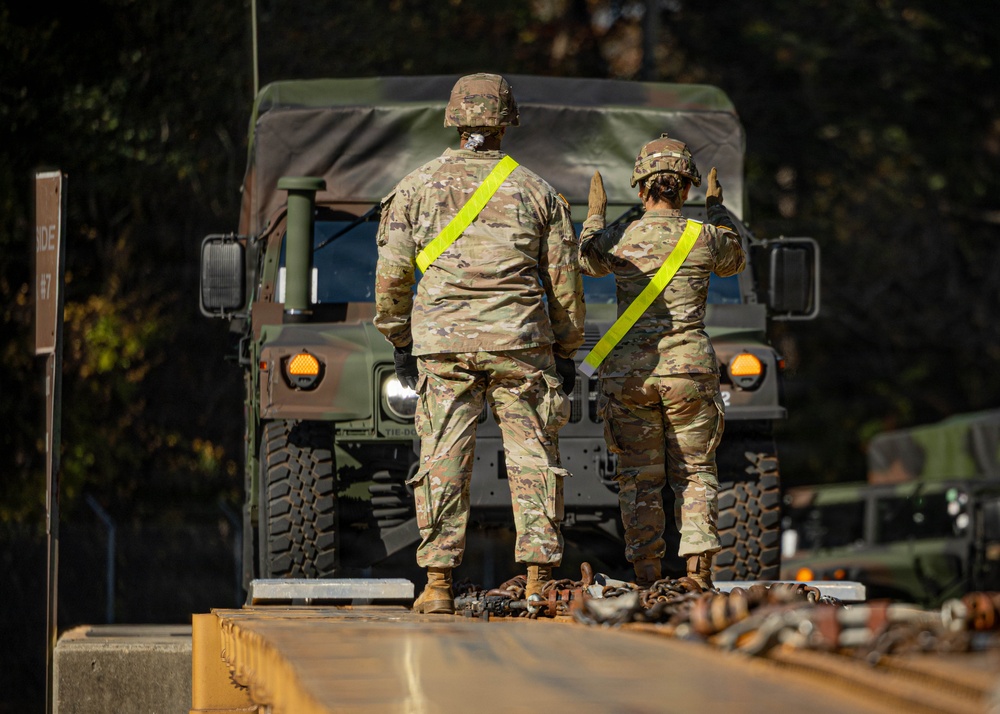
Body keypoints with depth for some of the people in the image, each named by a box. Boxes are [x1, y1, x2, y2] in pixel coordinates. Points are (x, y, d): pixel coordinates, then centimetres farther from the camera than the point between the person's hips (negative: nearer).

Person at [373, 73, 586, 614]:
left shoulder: (416, 187, 7)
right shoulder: (535, 191, 7)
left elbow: (392, 275, 7)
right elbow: (565, 281, 9)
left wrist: (399, 340, 17)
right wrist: (567, 353, 17)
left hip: (444, 344, 0)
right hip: (520, 342, 0)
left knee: (443, 461, 1)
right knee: (532, 457, 4)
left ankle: (438, 583, -2)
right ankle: (539, 579, 0)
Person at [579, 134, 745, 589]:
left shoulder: (617, 241, -3)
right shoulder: (704, 238, -3)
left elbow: (588, 262, 21)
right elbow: (734, 260, 22)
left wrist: (595, 214, 35)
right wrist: (716, 209, 34)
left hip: (629, 370, 0)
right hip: (689, 367, 0)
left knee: (639, 477, 9)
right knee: (694, 472, 10)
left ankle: (647, 575, 5)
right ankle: (698, 565, -5)